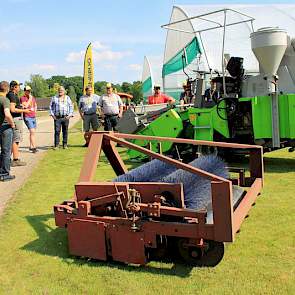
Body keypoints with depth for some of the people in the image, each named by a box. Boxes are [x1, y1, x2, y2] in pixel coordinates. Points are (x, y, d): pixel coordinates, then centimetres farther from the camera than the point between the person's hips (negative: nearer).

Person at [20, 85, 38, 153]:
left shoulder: (33, 97, 14)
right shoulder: (23, 98, -6)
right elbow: (25, 106, -20)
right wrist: (30, 99, -12)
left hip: (34, 117, 7)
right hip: (27, 117, -7)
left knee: (32, 132, 9)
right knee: (32, 132, -15)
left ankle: (31, 147, 18)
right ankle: (34, 147, -16)